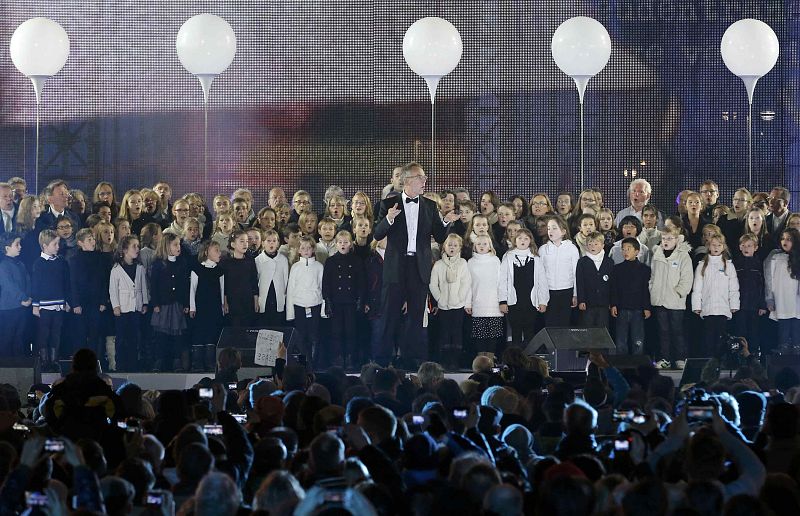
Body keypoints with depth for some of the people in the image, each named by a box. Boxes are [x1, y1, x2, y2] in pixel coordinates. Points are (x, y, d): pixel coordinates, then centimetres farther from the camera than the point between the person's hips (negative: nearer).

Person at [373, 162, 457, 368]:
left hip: (420, 267, 2)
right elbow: (378, 235, -3)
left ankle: (412, 358, 11)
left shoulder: (430, 206, 10)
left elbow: (440, 238, 9)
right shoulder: (389, 204, 2)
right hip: (396, 266, -2)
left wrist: (445, 222, -11)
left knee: (416, 315, 5)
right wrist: (388, 219, -21)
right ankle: (384, 358, 6)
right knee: (391, 314, 0)